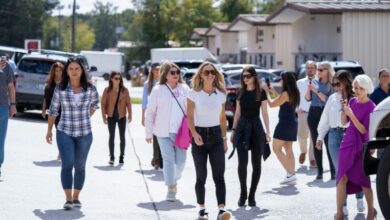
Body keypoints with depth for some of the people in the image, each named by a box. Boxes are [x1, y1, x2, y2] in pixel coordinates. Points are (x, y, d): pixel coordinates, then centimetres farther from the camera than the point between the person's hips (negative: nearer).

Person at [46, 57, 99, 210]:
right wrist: (49, 130, 6)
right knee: (67, 165, -12)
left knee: (80, 166, 9)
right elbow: (53, 110, 6)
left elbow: (95, 103, 19)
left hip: (84, 133, 2)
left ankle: (76, 198, 22)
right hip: (65, 133, -1)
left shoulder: (90, 88, -2)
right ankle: (68, 199, -11)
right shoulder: (60, 89, -4)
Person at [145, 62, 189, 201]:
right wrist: (149, 133, 2)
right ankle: (171, 188, 1)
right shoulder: (158, 90, 0)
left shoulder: (185, 89, 7)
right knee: (169, 159, -5)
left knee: (181, 160, 3)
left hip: (181, 131, 2)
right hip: (164, 132, -2)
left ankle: (174, 180, 30)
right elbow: (150, 112, 3)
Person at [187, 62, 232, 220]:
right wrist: (194, 134, -20)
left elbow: (222, 118, 13)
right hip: (199, 135, -2)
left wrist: (224, 139, 13)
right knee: (201, 176, 5)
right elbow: (189, 116, -5)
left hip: (216, 135, 2)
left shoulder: (221, 94, 6)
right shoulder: (194, 93, -3)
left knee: (219, 174, -10)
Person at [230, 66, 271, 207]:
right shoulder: (241, 92, 9)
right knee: (242, 162, -6)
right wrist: (233, 130, 10)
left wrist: (267, 131, -6)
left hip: (256, 128, -2)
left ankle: (252, 195, 9)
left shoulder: (261, 93, 0)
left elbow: (264, 113, 0)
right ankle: (243, 193, 6)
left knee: (256, 163, 1)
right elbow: (238, 113, 13)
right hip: (242, 127, 2)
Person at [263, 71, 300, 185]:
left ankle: (290, 173, -10)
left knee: (276, 148, -3)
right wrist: (274, 92, 24)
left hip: (285, 123, -9)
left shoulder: (286, 93, -19)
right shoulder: (294, 93, 9)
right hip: (292, 123, 9)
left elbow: (272, 104, -12)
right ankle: (292, 175, 12)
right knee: (288, 149, 14)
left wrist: (267, 92, 1)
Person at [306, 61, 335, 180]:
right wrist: (309, 88, -6)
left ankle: (333, 171, -9)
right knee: (316, 143, 5)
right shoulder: (315, 82, 10)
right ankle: (319, 171, 9)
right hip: (313, 113, 5)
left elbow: (327, 100, -12)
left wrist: (316, 91, -13)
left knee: (328, 143, -11)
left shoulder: (331, 85, -3)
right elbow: (308, 98, 10)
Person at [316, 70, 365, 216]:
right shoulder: (333, 99, 9)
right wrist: (320, 137, 15)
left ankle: (359, 198, 28)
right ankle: (343, 205, 7)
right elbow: (325, 119, 16)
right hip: (335, 136, 3)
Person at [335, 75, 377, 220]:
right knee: (342, 178, -1)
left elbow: (364, 130, -16)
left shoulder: (371, 107, -13)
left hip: (361, 146, -5)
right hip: (347, 143, 5)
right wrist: (344, 109, -10)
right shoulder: (353, 101, 5)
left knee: (363, 180, 5)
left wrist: (351, 114, -22)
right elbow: (344, 122, 8)